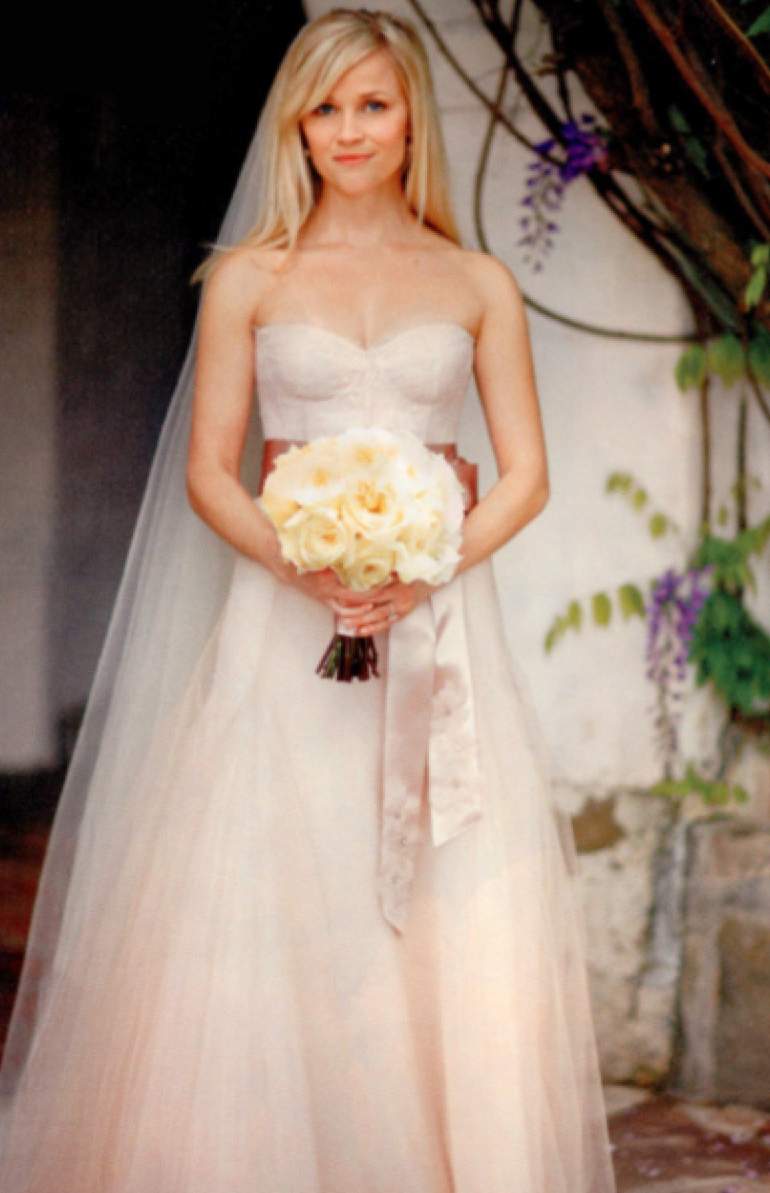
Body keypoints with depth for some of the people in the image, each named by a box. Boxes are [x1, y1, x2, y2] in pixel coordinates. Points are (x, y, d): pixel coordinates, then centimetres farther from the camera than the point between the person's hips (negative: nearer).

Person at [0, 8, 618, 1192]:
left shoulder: (479, 285, 9)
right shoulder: (250, 278, 6)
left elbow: (526, 474, 6)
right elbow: (208, 473, 2)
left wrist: (431, 568, -11)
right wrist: (301, 566, -15)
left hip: (440, 626, 1)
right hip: (284, 628, -1)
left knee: (467, 930, -4)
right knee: (268, 915, -5)